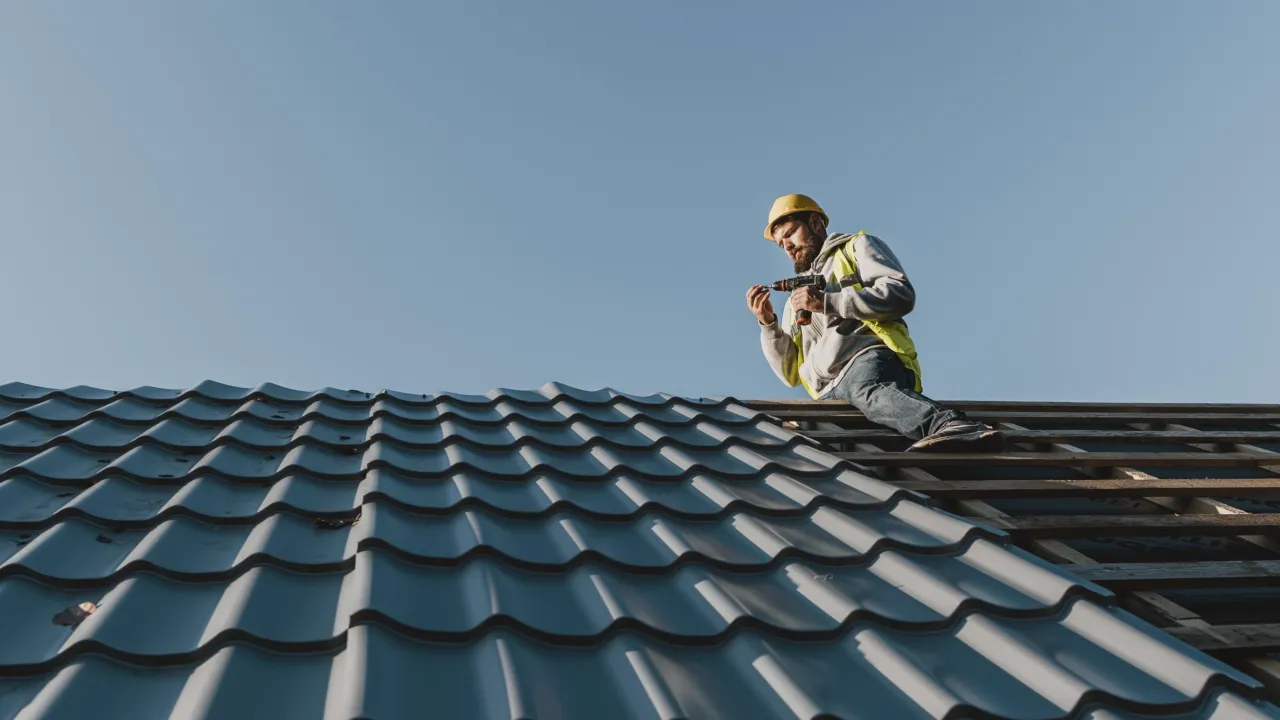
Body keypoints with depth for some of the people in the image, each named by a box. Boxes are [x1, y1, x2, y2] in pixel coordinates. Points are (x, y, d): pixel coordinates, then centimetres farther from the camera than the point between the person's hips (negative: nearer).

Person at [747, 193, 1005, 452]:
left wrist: (827, 302, -4)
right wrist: (767, 323, 12)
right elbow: (791, 374, 26)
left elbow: (901, 294, -1)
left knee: (866, 389, -43)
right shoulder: (797, 296, 35)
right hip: (829, 396, 6)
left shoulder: (856, 247, 21)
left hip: (869, 358, -5)